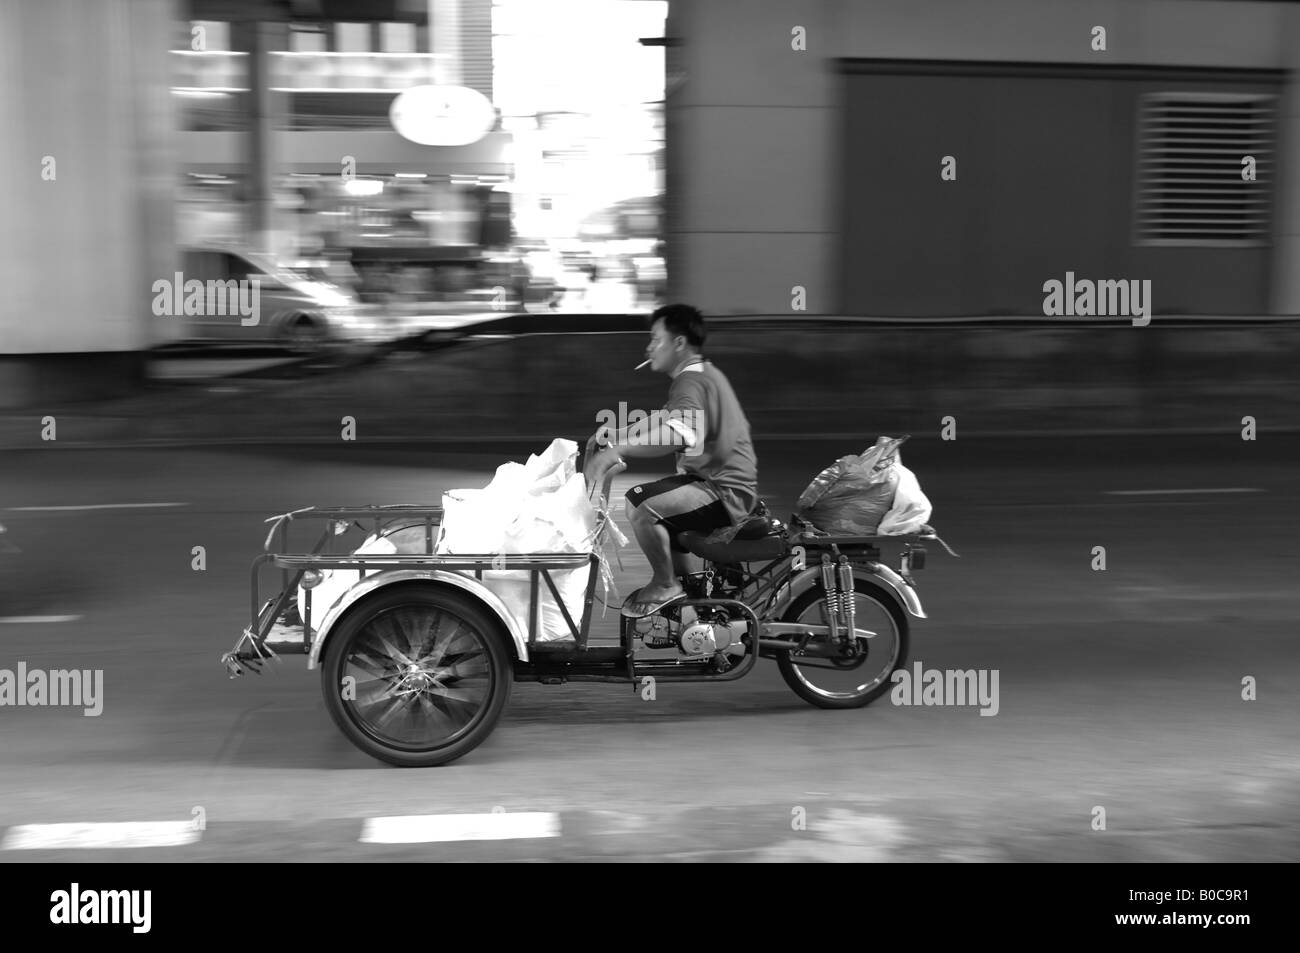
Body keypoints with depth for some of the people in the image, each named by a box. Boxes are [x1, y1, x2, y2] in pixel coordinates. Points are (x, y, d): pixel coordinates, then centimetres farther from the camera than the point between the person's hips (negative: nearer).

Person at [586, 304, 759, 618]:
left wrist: (619, 449, -35)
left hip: (723, 490, -11)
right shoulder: (705, 374, 17)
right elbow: (662, 419, 24)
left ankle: (665, 585, -4)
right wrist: (618, 433, 10)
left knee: (643, 511, -27)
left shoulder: (691, 382, -18)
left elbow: (679, 435, -37)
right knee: (637, 497, 24)